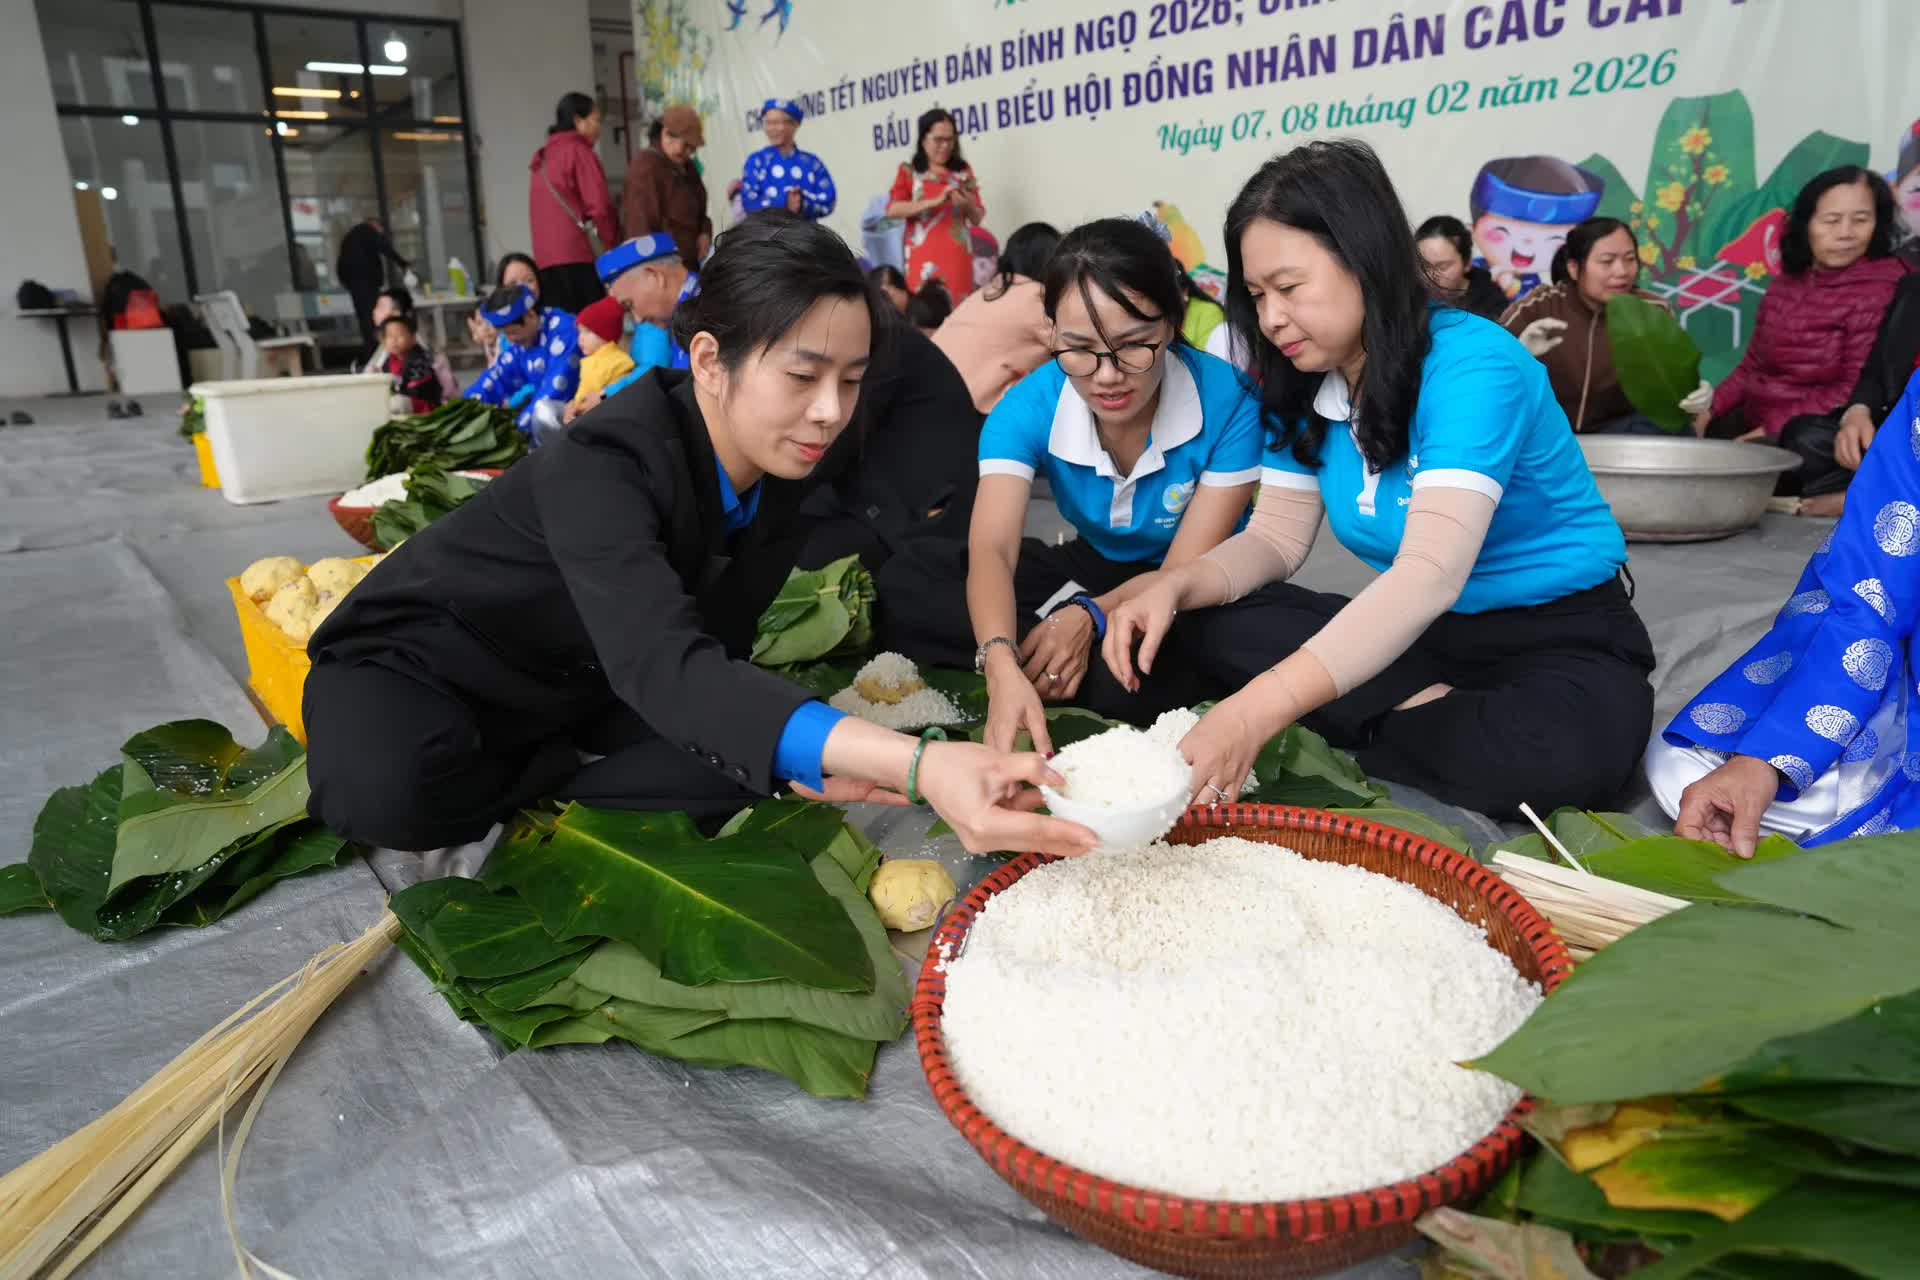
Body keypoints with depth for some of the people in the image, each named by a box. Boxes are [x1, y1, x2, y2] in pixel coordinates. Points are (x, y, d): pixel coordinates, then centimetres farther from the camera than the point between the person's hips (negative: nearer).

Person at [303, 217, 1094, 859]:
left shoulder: (778, 464, -13)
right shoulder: (601, 467, -36)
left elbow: (715, 643, -7)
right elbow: (667, 670, -52)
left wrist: (801, 757, -27)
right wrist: (917, 765, -65)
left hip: (578, 685, 5)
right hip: (421, 662, -5)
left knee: (749, 762, -16)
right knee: (392, 790, -37)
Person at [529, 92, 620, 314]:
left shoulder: (542, 157, 21)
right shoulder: (578, 151, -2)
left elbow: (542, 213, 22)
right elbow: (599, 206, -9)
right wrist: (612, 244, 4)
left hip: (546, 258, 7)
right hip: (578, 256, -7)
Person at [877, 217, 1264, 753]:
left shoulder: (1228, 401, -24)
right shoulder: (1030, 407, -18)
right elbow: (992, 547, -31)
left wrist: (1090, 615, -37)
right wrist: (1003, 666, -51)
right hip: (1090, 568, 4)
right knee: (907, 582, -15)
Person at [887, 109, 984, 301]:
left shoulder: (963, 172, 13)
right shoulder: (908, 172, 7)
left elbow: (977, 218, 13)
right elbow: (892, 210, -8)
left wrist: (968, 206, -10)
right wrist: (935, 201, -16)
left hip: (957, 257, 2)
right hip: (924, 258, -2)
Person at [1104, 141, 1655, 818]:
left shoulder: (1472, 365, -24)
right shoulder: (1304, 384, -2)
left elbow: (1430, 574, -37)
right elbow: (1277, 536, 2)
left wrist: (1257, 711, -48)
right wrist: (1175, 585, -21)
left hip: (1561, 634, -5)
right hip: (1416, 632, 6)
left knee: (1567, 751, -39)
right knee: (1199, 626, -11)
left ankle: (1354, 733, -13)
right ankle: (1424, 711, -16)